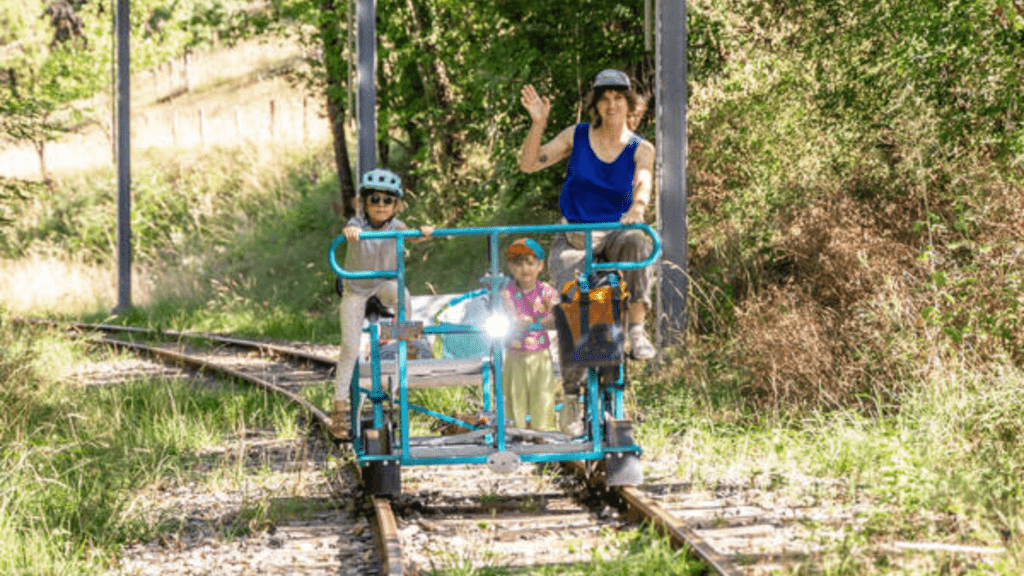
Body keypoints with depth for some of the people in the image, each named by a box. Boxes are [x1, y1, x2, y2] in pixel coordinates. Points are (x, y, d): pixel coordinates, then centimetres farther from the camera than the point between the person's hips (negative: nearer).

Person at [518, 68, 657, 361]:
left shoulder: (641, 150, 1)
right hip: (572, 238, 0)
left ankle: (636, 329, -28)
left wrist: (637, 209, -43)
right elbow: (528, 164, -2)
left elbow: (643, 184, -19)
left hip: (615, 234, 0)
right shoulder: (576, 136, 4)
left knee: (636, 242, -37)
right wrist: (538, 123, -17)